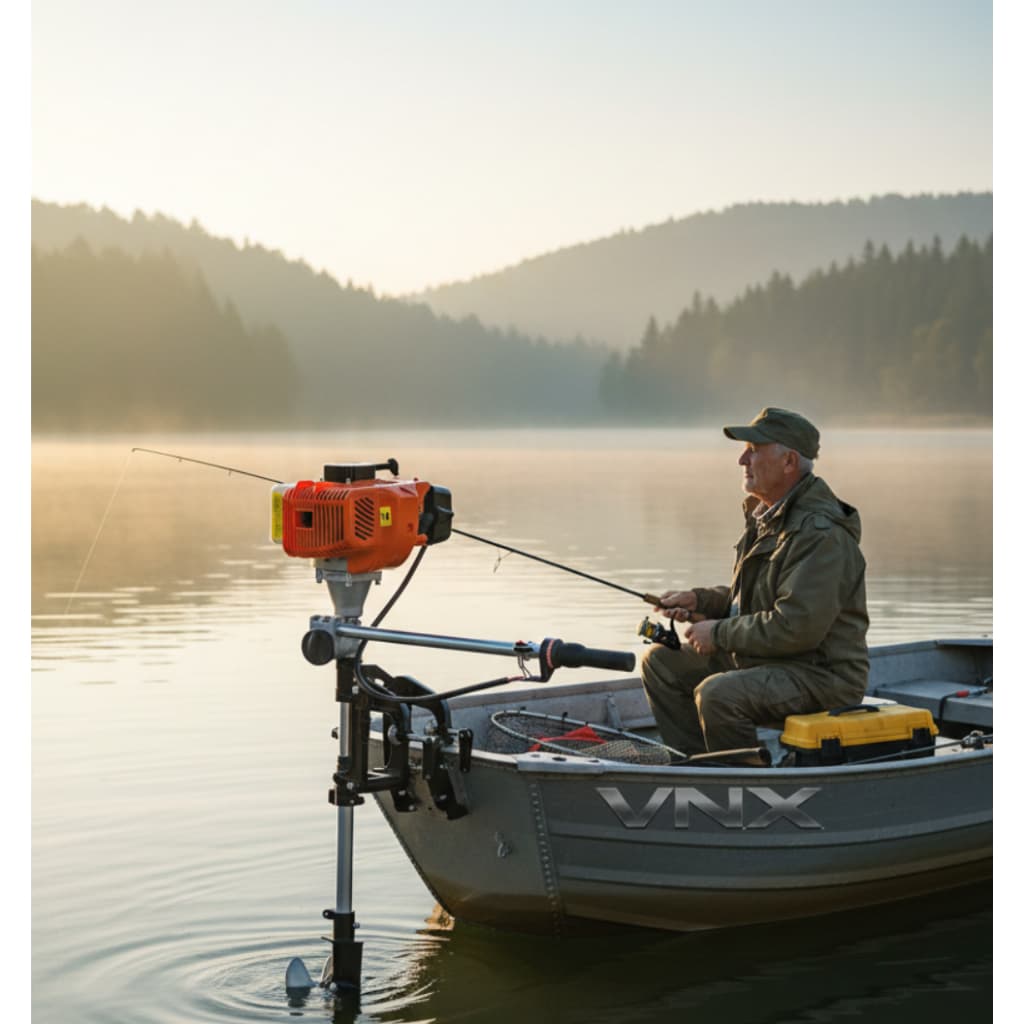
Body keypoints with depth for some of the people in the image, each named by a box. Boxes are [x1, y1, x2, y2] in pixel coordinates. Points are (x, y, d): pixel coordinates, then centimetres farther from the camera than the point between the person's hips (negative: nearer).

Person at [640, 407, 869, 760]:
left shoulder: (820, 533, -22)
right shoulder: (766, 515, 11)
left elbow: (796, 627, -29)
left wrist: (719, 634, -18)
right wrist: (699, 599, 5)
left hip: (820, 675, -11)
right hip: (760, 659, 11)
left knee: (716, 694, -33)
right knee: (660, 660, 9)